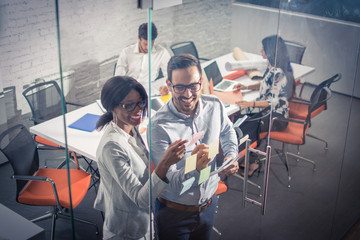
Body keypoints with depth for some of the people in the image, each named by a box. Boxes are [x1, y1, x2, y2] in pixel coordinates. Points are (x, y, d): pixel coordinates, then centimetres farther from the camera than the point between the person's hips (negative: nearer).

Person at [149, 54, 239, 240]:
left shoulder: (215, 106, -11)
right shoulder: (159, 126, -27)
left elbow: (227, 132, 12)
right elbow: (170, 182, -27)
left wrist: (231, 157, -6)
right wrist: (195, 168, -46)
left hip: (208, 206, 5)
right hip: (173, 213, -4)